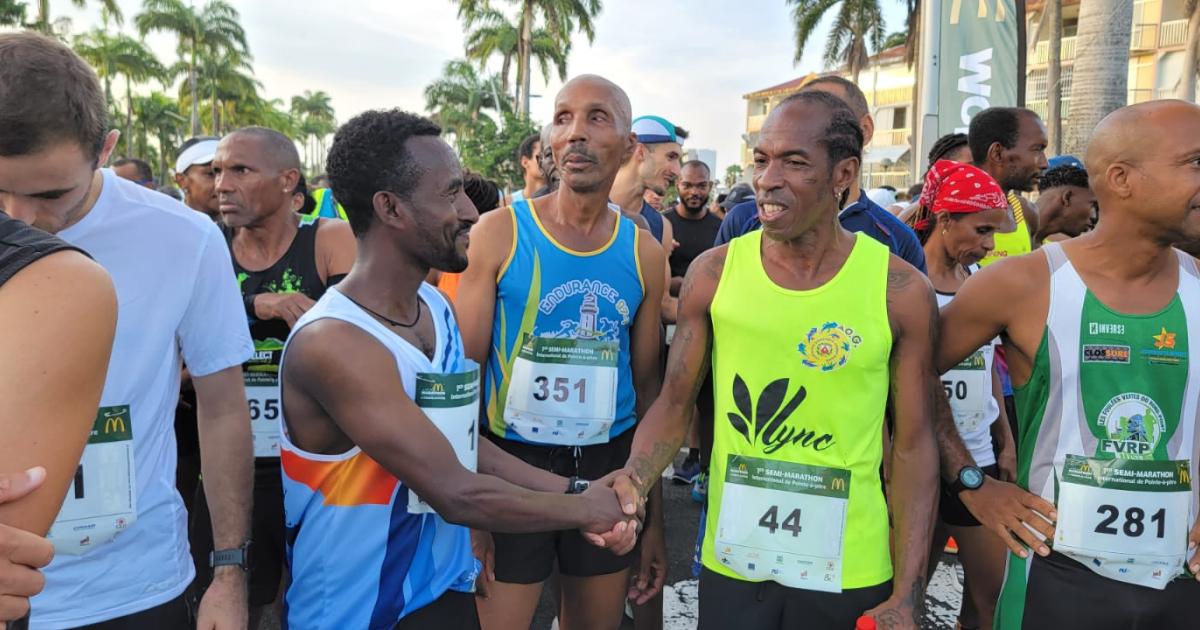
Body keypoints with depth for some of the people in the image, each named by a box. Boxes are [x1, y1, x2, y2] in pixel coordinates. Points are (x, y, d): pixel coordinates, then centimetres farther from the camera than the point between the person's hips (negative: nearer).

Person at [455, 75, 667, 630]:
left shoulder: (645, 253, 2)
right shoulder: (499, 233, -7)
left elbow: (647, 386, 8)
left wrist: (654, 519, 9)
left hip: (610, 466, 3)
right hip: (510, 464, -3)